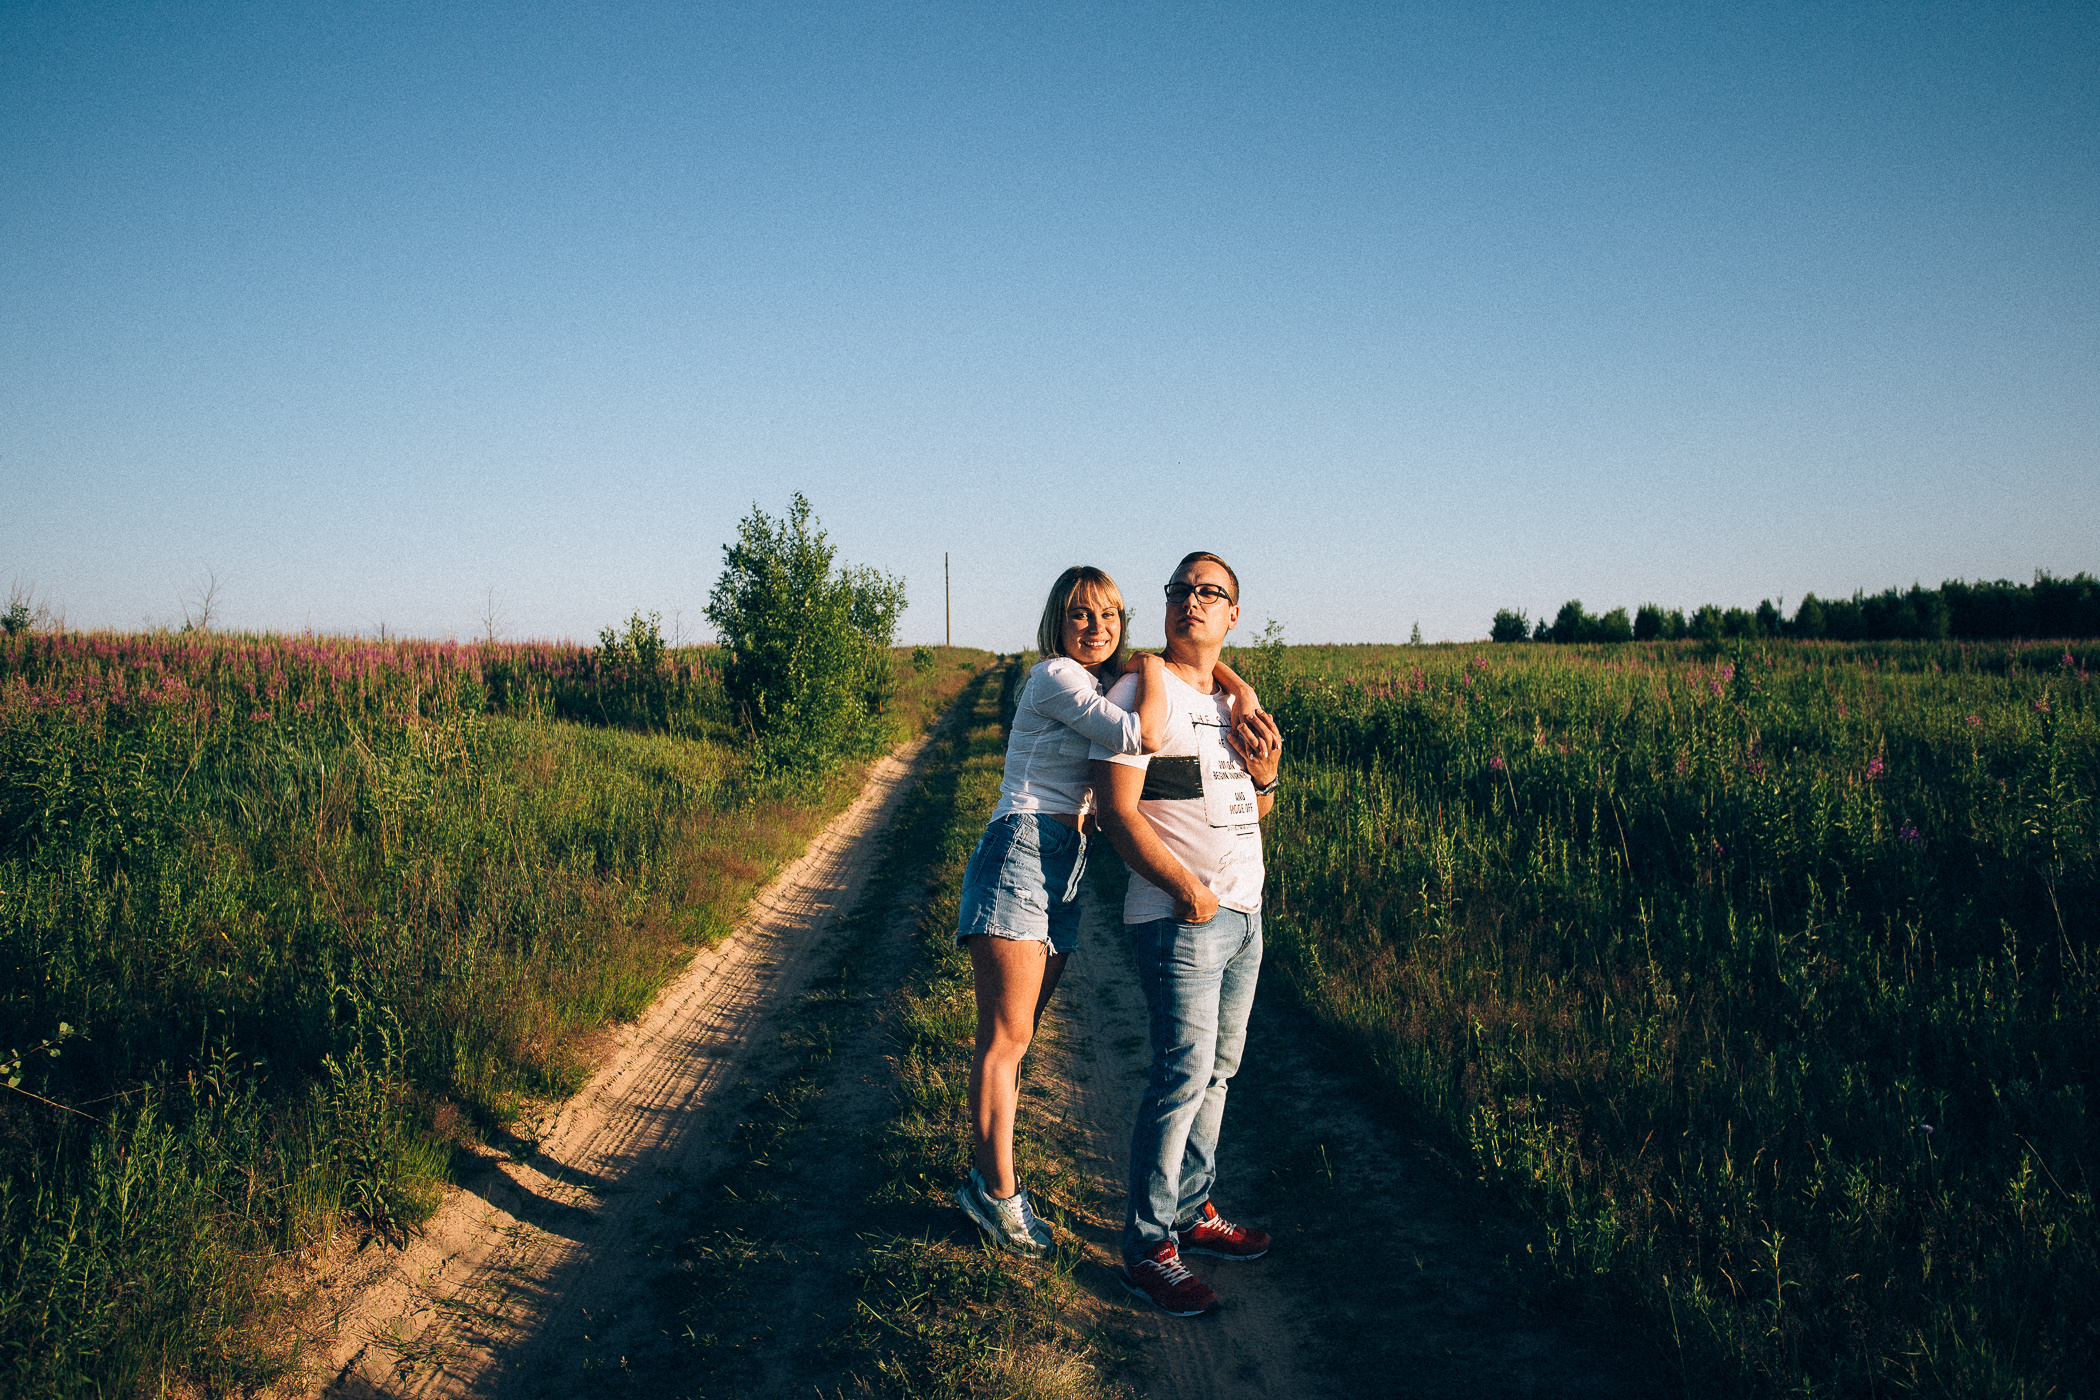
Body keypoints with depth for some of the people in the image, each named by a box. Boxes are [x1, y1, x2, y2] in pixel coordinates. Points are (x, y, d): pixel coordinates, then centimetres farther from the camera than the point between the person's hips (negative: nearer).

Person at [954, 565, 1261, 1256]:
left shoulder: (1109, 679, 19)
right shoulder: (1055, 675, -7)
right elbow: (1143, 736, -20)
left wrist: (1240, 689, 6)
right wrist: (1150, 669, -4)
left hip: (1067, 867, 8)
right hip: (1021, 851, -8)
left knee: (1015, 1036, 11)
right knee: (1006, 1036, -6)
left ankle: (986, 1175, 18)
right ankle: (998, 1191, 0)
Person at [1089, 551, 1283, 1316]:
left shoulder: (1236, 704, 16)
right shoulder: (1142, 693, -8)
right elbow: (1118, 810, -15)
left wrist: (1264, 775, 0)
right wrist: (1186, 888, -20)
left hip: (1243, 910, 8)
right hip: (1178, 917, -8)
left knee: (1217, 1070, 13)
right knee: (1182, 1074, -10)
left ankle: (1192, 1213, 25)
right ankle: (1148, 1248, -2)